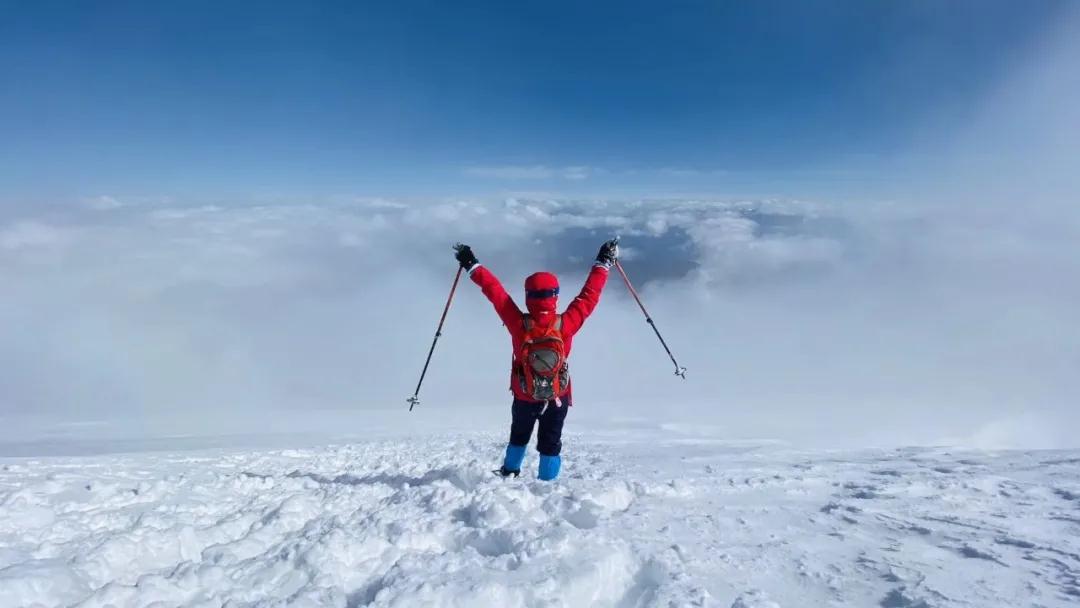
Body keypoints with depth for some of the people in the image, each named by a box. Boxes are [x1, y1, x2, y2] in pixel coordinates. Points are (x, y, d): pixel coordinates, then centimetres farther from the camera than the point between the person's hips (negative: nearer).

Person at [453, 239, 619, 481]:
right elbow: (589, 295, -14)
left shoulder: (519, 324, -25)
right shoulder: (566, 324, -25)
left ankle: (509, 473, 42)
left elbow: (495, 291, -16)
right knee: (550, 443, 15)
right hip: (558, 397, -1)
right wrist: (603, 263, -2)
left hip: (524, 397, 1)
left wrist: (472, 265, -7)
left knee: (519, 436, 27)